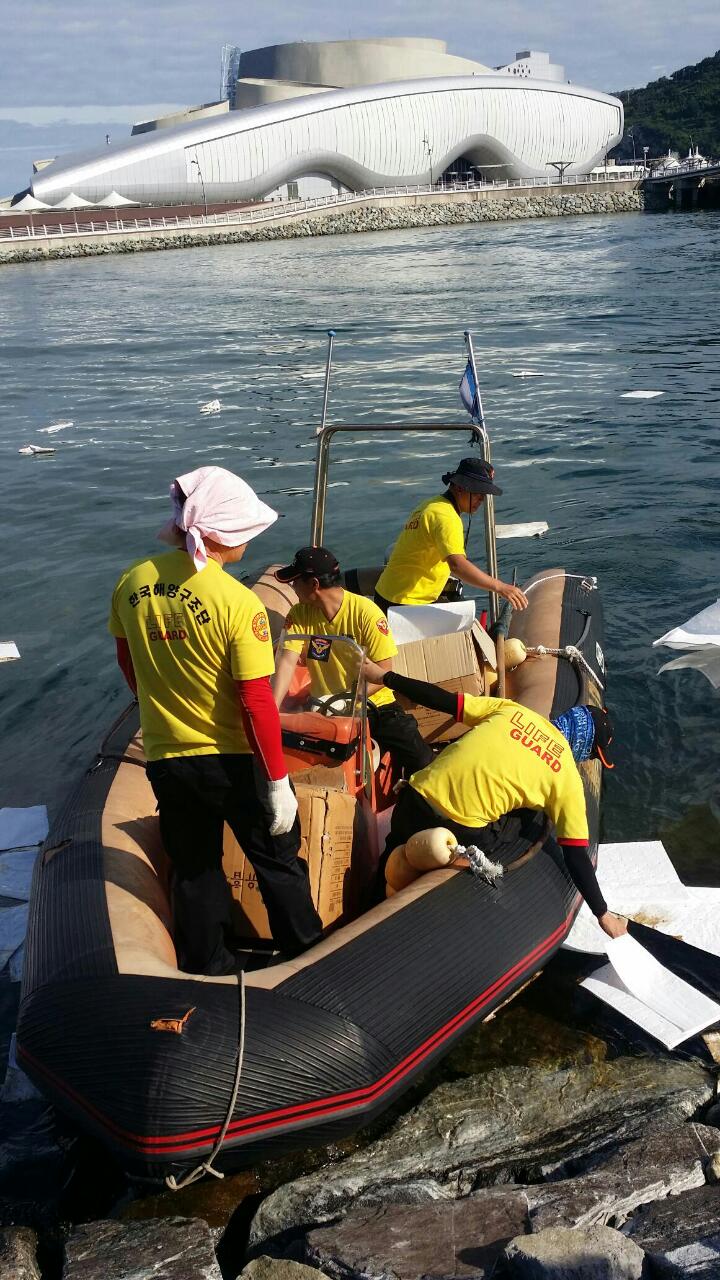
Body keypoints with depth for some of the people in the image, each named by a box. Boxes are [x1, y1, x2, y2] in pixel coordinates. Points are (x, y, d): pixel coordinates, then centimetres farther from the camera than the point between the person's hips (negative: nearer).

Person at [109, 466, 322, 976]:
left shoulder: (133, 581, -6)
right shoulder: (238, 603, -23)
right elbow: (257, 702, -20)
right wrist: (278, 783, -12)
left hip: (165, 757, 4)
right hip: (234, 760, -4)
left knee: (194, 869, 22)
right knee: (278, 862, 18)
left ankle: (208, 967, 36)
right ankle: (307, 954, 34)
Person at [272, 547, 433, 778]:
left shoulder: (366, 612, -14)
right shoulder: (299, 614, -3)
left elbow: (383, 672, -14)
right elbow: (287, 661, -15)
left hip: (373, 704, -2)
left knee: (422, 762, -18)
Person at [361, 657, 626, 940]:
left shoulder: (512, 710, 11)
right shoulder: (567, 778, 4)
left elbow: (443, 700, 9)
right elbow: (576, 856, 4)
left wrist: (384, 676, 17)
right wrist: (603, 915, 14)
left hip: (414, 803, 3)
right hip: (460, 835, -3)